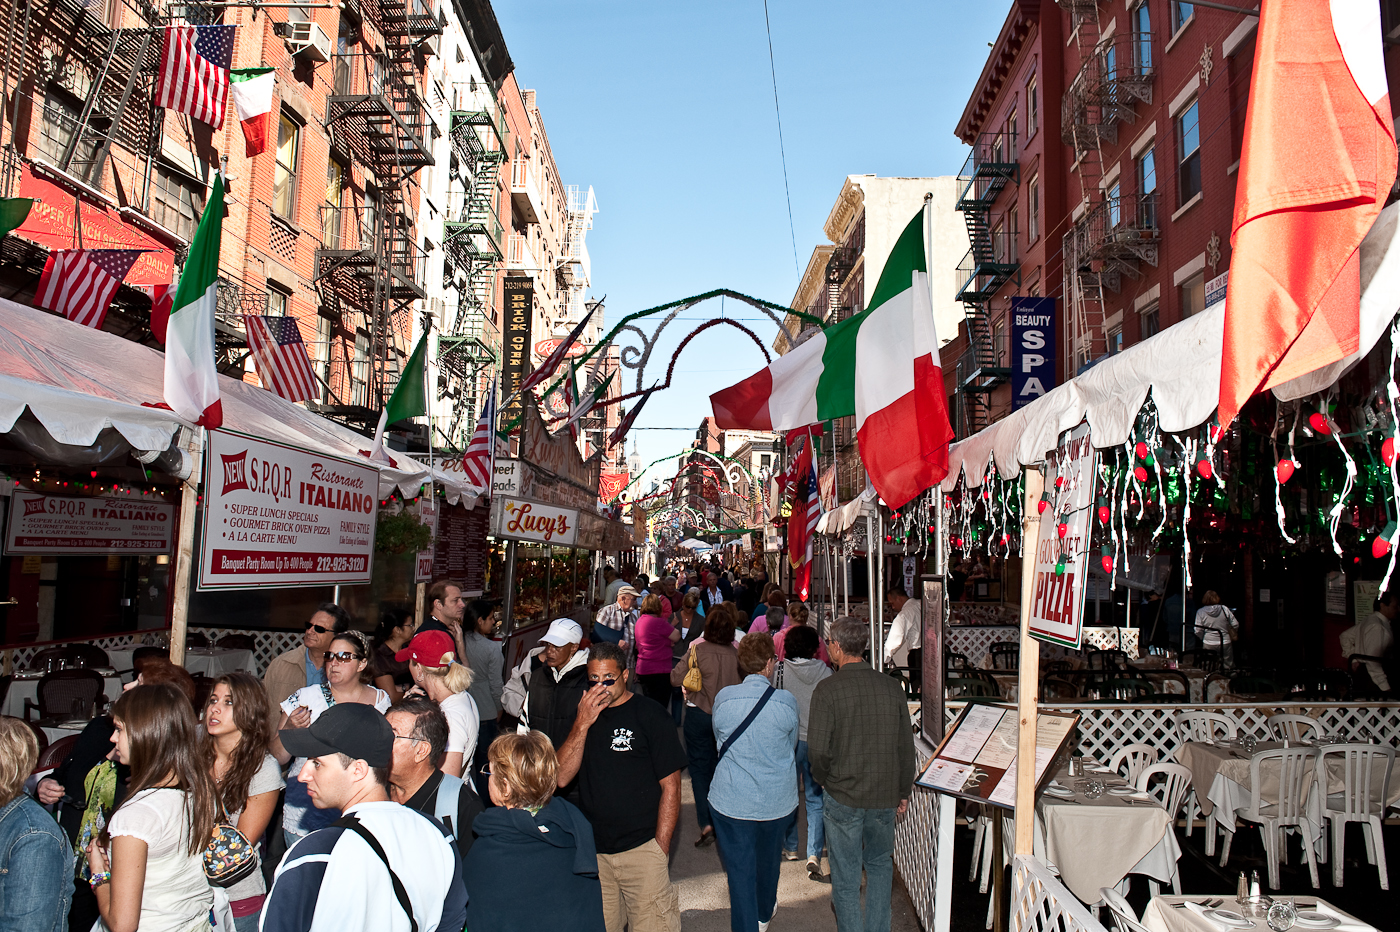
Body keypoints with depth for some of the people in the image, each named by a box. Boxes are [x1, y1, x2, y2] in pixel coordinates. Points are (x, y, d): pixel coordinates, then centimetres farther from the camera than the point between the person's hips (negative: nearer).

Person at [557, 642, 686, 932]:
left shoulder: (650, 716, -6)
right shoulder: (583, 715, 8)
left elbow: (670, 788, -6)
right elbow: (561, 777, -3)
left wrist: (660, 849, -11)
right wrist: (582, 725, -14)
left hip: (642, 848, -4)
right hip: (593, 851, 4)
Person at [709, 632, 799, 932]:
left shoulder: (723, 698, -11)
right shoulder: (787, 701, -14)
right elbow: (791, 746, 3)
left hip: (731, 802, -1)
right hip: (777, 801, 2)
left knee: (739, 871, 9)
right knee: (768, 861, 25)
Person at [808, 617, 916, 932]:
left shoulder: (827, 689, -15)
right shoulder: (892, 686, -3)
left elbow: (818, 750, -16)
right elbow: (906, 746, 3)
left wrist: (826, 780, 4)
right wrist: (904, 791, 14)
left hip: (843, 798, -4)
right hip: (885, 798, 4)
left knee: (846, 875, 10)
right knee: (880, 864, 24)